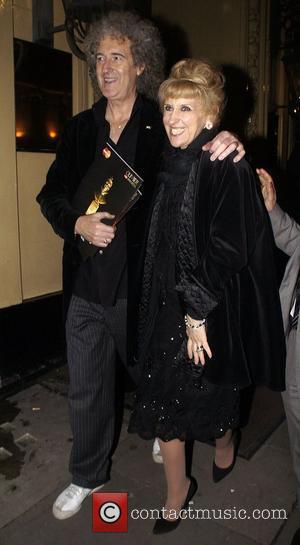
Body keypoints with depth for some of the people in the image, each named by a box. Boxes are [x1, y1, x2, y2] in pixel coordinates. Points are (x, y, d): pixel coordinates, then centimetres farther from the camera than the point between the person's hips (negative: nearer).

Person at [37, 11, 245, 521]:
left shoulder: (163, 128, -6)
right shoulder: (80, 128, 6)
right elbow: (51, 194, 7)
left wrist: (228, 147, -26)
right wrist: (79, 223, -13)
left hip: (140, 284, -3)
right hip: (85, 284, 4)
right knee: (86, 389, 16)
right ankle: (87, 476, 41)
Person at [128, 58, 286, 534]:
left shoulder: (227, 168, -14)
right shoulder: (171, 165, 7)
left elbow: (227, 250, -19)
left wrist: (199, 314, -18)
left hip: (214, 311, -5)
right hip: (169, 306, 6)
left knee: (214, 393, 17)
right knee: (164, 400, 9)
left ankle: (226, 443, 52)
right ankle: (178, 491, 31)